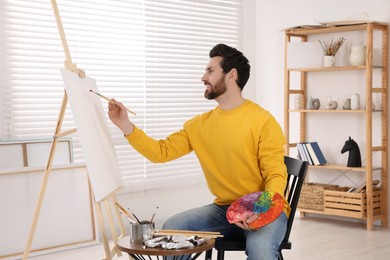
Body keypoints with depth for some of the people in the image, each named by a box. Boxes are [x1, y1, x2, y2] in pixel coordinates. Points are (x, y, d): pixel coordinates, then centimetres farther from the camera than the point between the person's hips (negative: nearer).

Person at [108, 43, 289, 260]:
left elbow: (276, 175, -12)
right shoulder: (199, 125, 7)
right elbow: (161, 152, 6)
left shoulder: (262, 121, -10)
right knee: (172, 229, -13)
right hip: (224, 209, 5)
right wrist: (125, 125, -4)